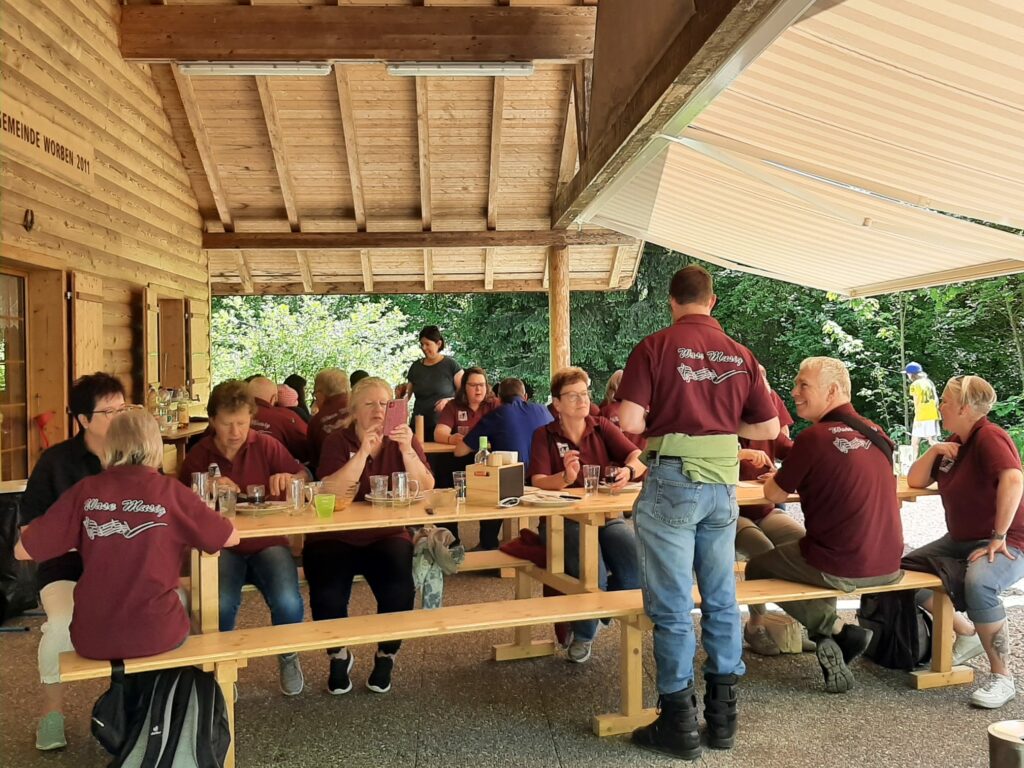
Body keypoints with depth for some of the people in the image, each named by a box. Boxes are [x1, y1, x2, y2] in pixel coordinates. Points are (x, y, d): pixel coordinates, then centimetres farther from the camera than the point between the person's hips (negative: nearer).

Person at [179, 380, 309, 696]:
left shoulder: (267, 446, 1)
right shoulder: (198, 455, 1)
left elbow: (305, 477, 6)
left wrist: (290, 478, -18)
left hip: (267, 542, 0)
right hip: (221, 545, 0)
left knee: (288, 602, -27)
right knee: (221, 603, -31)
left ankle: (288, 656, 8)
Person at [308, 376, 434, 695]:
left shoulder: (403, 440, 5)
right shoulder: (337, 441, -1)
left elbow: (425, 489, -8)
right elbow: (331, 492, -17)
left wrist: (407, 450, -21)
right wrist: (363, 452, -25)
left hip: (387, 536, 1)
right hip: (335, 537, -1)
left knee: (398, 588, -25)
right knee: (328, 594, -24)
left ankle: (386, 657, 3)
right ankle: (339, 656, 8)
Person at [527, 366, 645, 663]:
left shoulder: (602, 427, 9)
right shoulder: (544, 435, 3)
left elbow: (639, 458, -4)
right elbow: (538, 481, -11)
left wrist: (629, 470, -28)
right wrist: (564, 478, -33)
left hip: (606, 515, 3)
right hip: (563, 519, -3)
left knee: (638, 571, -23)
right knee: (592, 576, -30)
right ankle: (583, 634, 4)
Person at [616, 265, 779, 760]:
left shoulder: (655, 347, -6)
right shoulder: (740, 356, 6)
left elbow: (629, 421, -13)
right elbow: (768, 428, 9)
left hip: (671, 483, -4)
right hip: (723, 484, 5)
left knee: (672, 607, 4)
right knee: (721, 600, 14)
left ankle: (679, 723, 12)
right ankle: (722, 717, 24)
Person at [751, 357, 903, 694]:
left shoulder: (815, 437, -16)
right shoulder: (876, 433, 5)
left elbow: (774, 494, -4)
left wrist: (776, 477, 17)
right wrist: (806, 480, 22)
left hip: (840, 569, -7)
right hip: (889, 567, 7)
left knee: (757, 567, 16)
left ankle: (836, 629, 4)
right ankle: (830, 641, 21)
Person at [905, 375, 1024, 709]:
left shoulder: (989, 437, -18)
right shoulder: (955, 441, 8)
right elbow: (914, 481, 12)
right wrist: (934, 451, -6)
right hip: (962, 540, 9)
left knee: (977, 583, -38)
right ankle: (968, 634, 16)